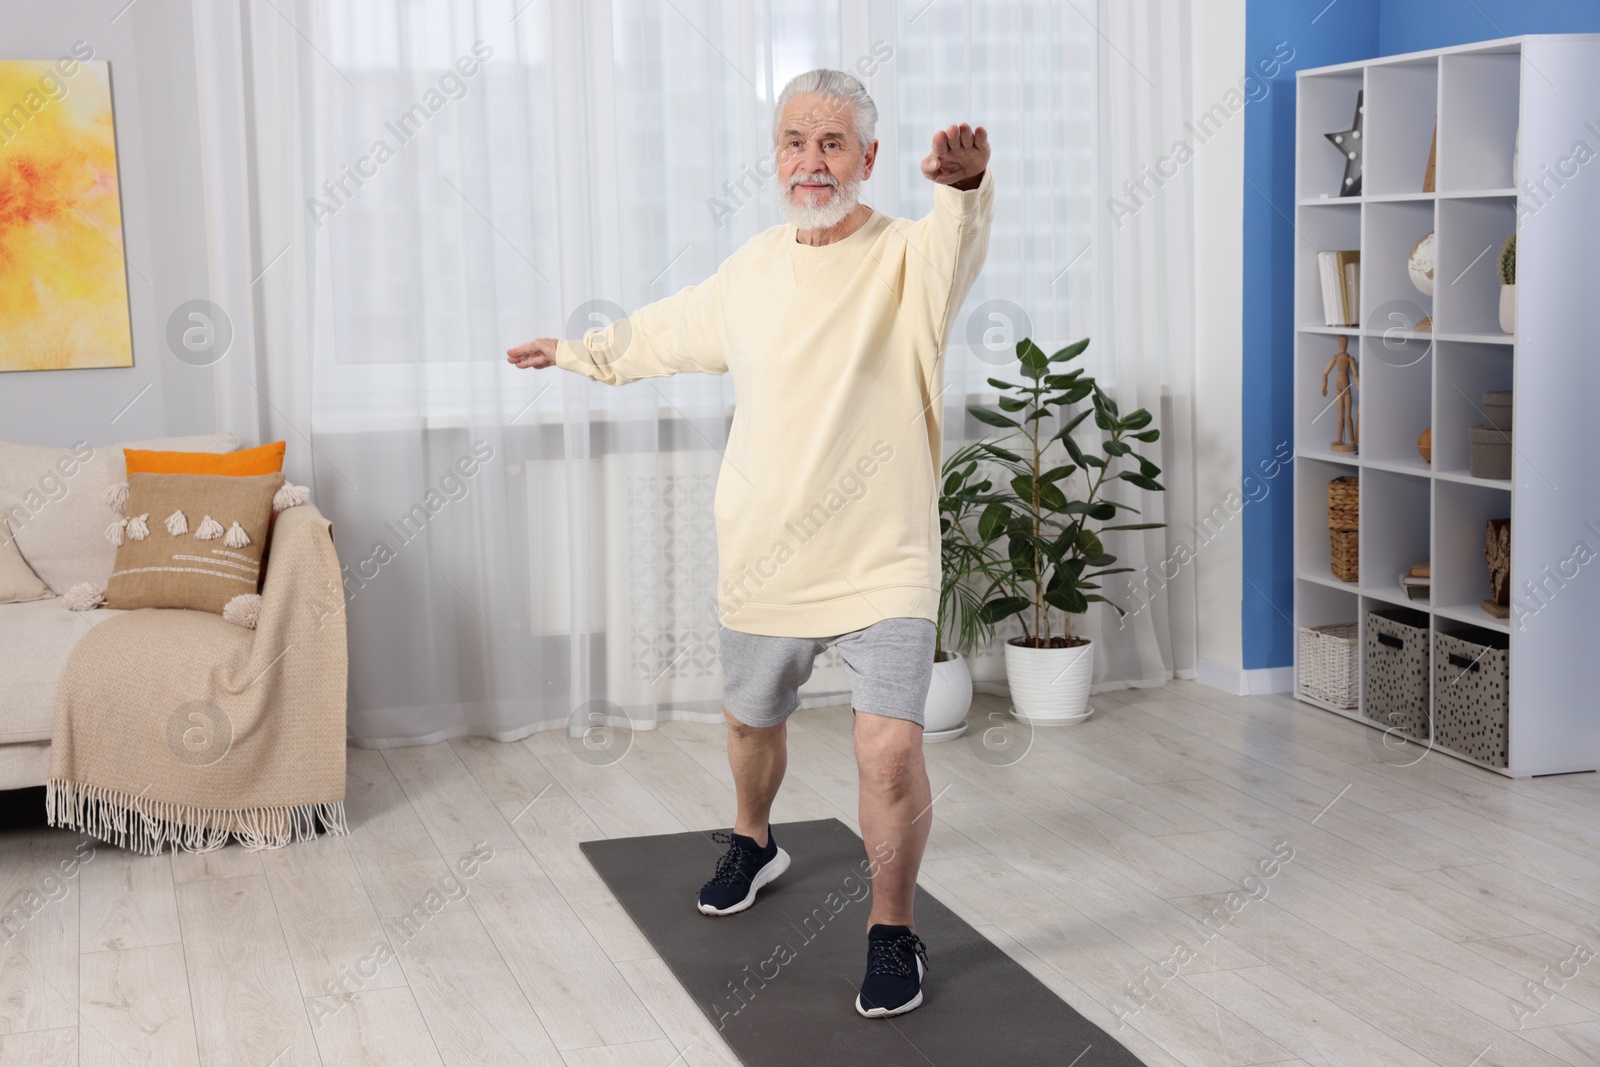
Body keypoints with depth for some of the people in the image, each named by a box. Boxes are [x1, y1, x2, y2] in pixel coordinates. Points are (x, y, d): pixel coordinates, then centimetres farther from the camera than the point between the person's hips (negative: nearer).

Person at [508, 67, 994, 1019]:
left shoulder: (907, 261, -12)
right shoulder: (754, 269, 6)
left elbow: (957, 243, -38)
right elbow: (668, 332, 25)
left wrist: (965, 181, -60)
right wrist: (577, 352, 38)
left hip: (883, 565, -5)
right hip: (765, 564, 6)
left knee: (891, 748, -17)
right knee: (752, 722, 23)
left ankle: (894, 932, 6)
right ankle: (754, 844, 54)